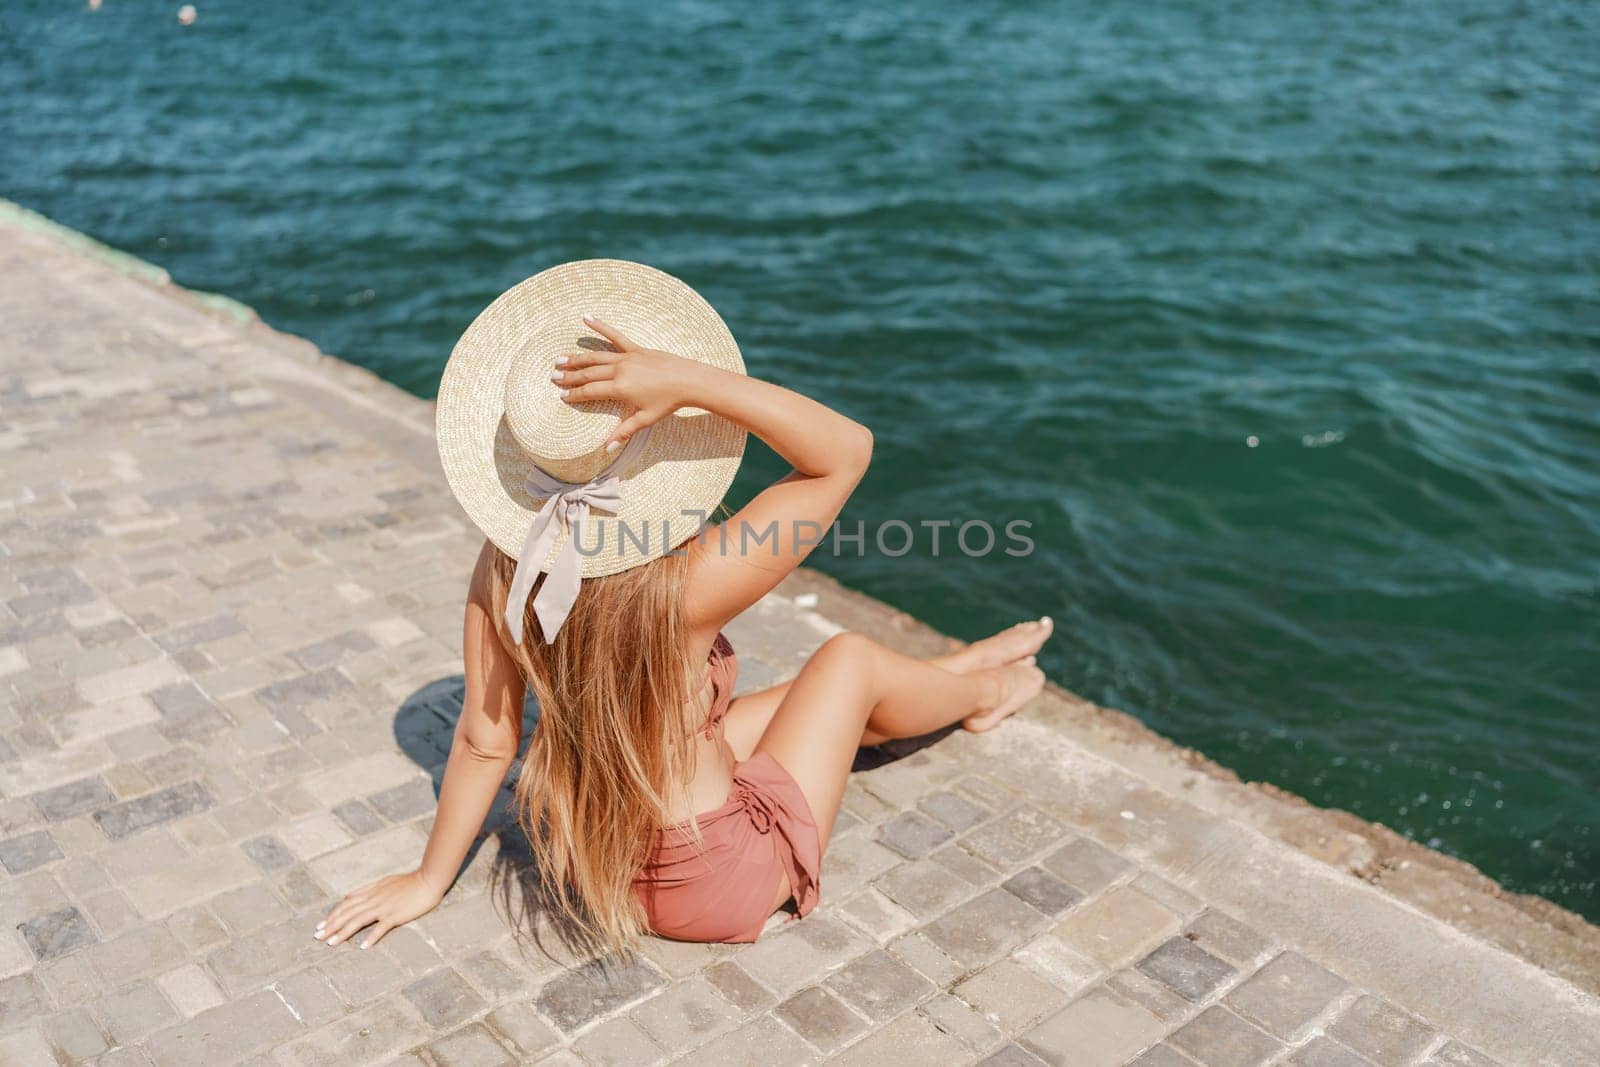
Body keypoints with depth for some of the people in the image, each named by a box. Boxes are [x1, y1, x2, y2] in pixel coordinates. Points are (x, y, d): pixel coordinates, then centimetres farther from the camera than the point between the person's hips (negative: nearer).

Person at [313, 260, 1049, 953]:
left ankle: (965, 671, 52)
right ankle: (983, 692, 45)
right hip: (719, 884, -5)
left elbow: (484, 739, -11)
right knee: (850, 663, 14)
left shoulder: (506, 566, -18)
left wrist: (429, 880, 2)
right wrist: (690, 380, -39)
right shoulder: (683, 588, -34)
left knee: (825, 698, 25)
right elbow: (847, 451, -28)